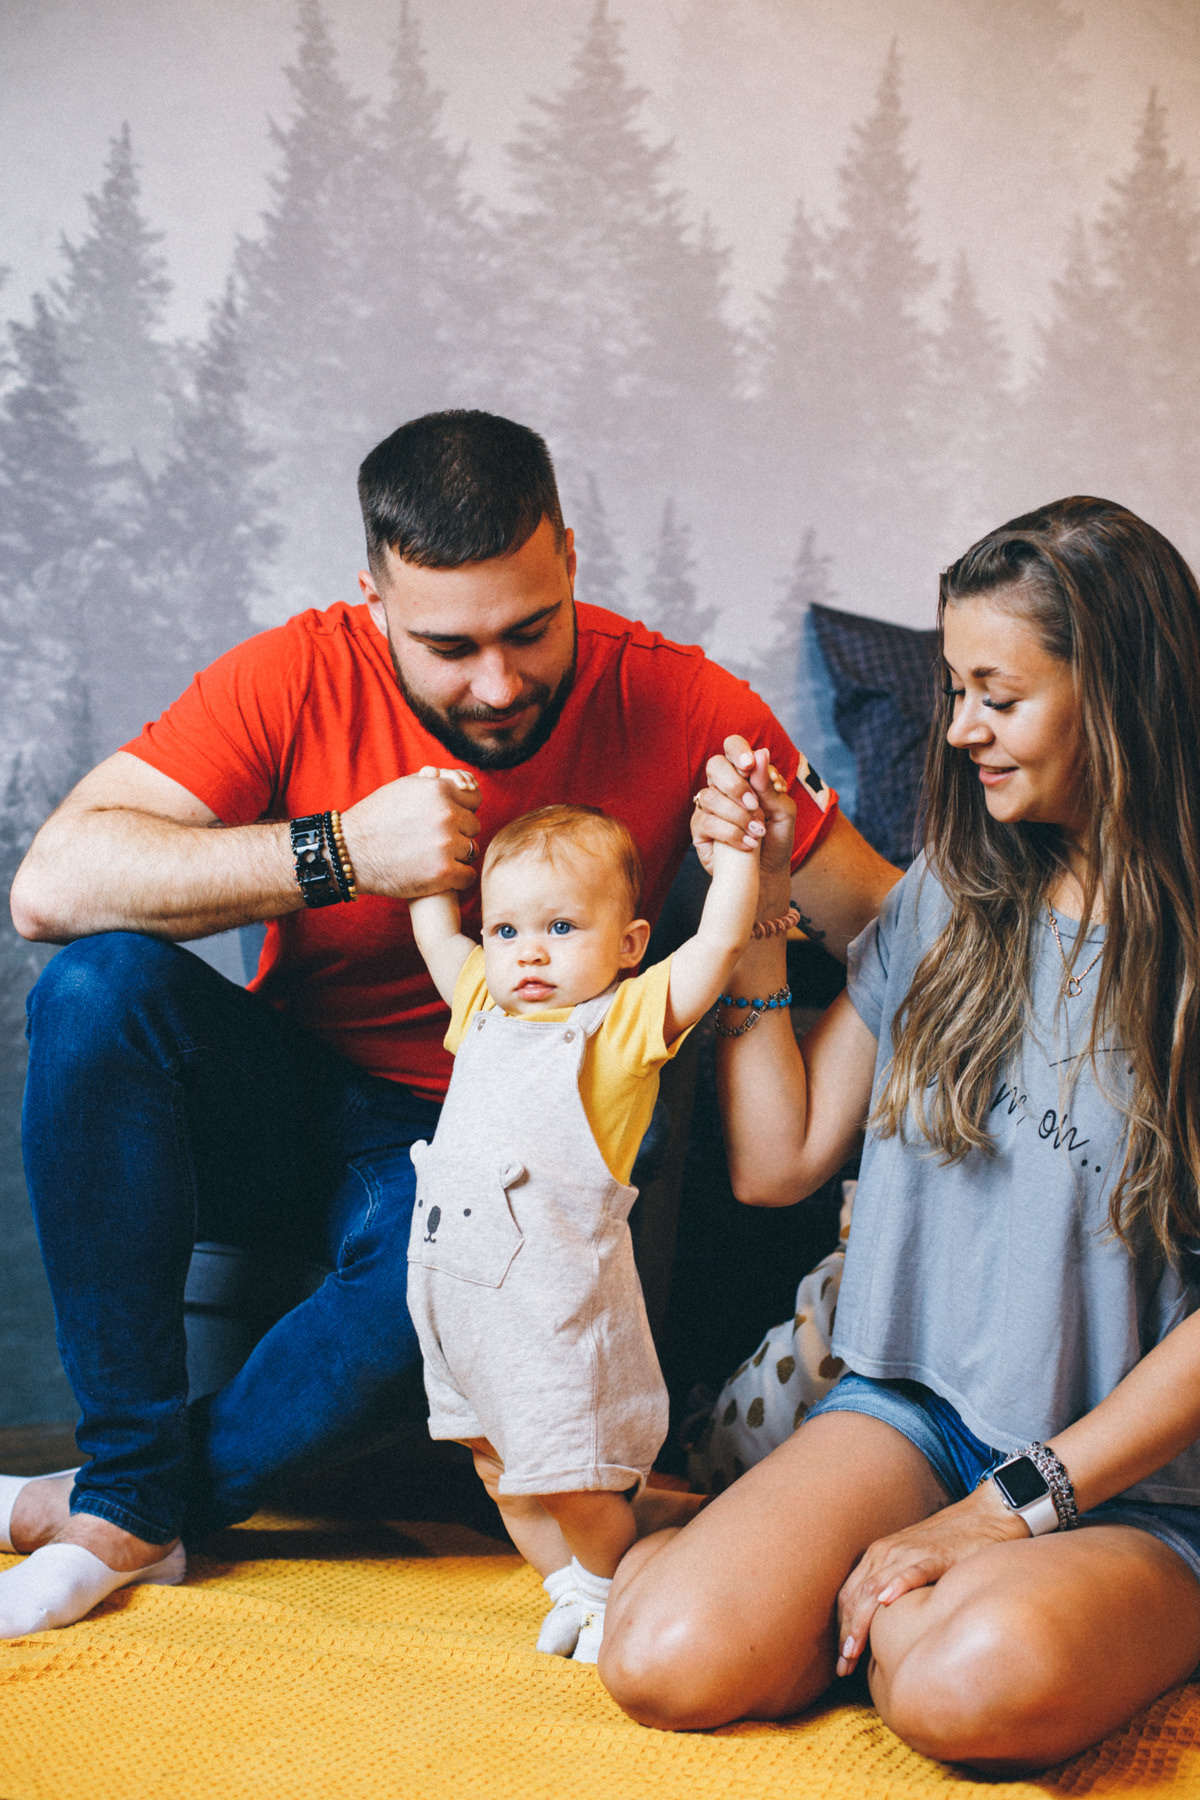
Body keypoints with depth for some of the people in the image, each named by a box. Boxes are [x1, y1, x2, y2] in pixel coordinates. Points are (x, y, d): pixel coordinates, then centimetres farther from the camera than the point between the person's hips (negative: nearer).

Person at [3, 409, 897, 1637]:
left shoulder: (683, 708, -12)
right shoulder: (303, 674, -13)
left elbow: (880, 923, -4)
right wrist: (339, 853, -29)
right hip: (285, 1103, 2)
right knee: (101, 985, -28)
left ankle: (115, 1516, -10)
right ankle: (130, 1473, -18)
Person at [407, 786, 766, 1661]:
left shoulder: (628, 1021, -5)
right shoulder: (484, 1007, 14)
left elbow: (722, 940, -13)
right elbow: (434, 931, 27)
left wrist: (740, 841, -11)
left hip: (557, 1288, -7)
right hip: (458, 1285, 7)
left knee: (573, 1478, -1)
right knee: (498, 1461, 17)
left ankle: (612, 1595, 25)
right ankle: (572, 1589, 35)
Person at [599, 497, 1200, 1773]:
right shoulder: (945, 902, 7)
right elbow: (778, 1164, 8)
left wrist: (1005, 1514, -15)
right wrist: (752, 916, 1)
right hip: (916, 1411, 4)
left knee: (973, 1686, -35)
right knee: (666, 1662, -22)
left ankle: (901, 1608, -1)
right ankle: (892, 1597, 7)